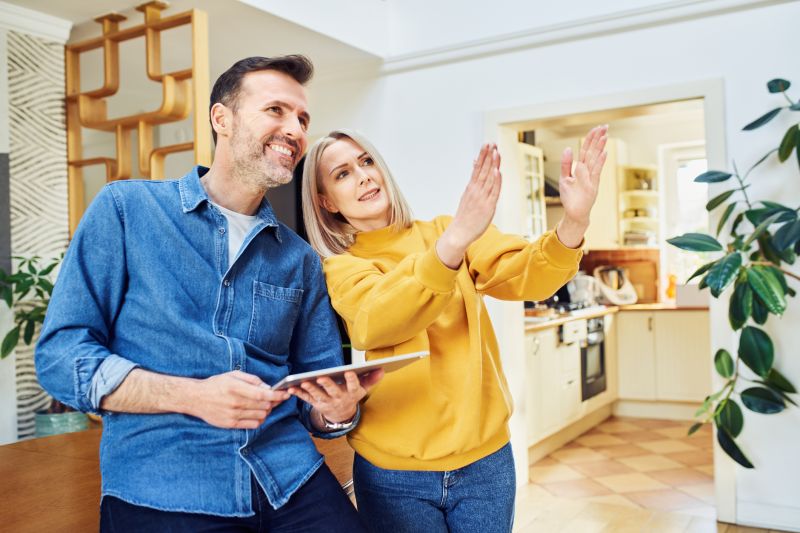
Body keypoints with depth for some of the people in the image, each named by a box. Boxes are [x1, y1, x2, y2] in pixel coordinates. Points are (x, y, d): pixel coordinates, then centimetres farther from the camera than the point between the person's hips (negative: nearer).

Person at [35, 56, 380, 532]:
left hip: (292, 481, 4)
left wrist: (337, 410, -11)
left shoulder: (300, 259, 11)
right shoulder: (125, 210, 1)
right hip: (160, 489, -3)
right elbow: (60, 355, -4)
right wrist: (193, 396, -17)